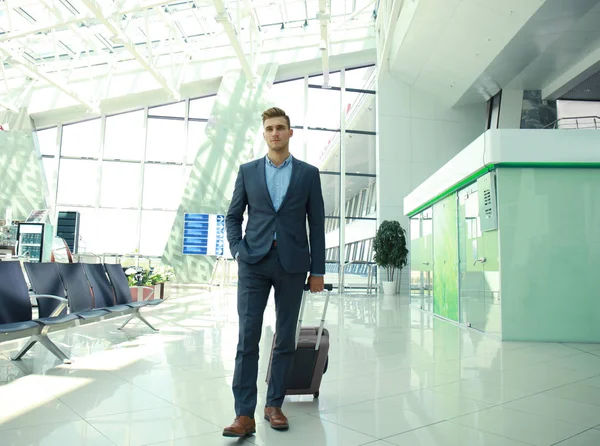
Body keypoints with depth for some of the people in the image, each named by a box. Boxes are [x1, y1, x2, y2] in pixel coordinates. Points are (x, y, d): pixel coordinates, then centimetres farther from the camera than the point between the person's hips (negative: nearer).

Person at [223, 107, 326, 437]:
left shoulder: (308, 173, 7)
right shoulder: (247, 171, 9)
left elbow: (316, 224, 6)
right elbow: (233, 217, 13)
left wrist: (317, 270, 3)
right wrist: (238, 250, -3)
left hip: (292, 264, 0)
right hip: (254, 262, 0)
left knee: (285, 338, 7)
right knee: (247, 337, -5)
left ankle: (274, 405, 22)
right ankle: (244, 415, 1)